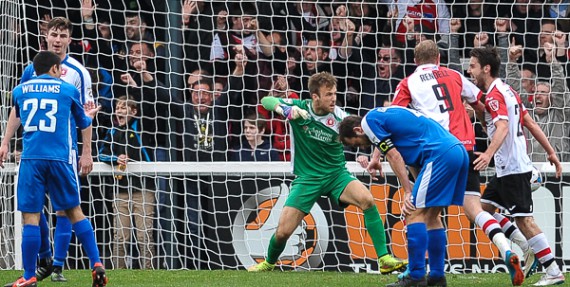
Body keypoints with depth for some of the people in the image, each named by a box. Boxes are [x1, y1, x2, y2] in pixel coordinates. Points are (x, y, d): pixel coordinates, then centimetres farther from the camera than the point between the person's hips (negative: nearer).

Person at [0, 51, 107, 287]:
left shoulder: (20, 90, 14)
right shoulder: (68, 90, 10)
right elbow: (84, 123, 24)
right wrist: (87, 153, 39)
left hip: (31, 159, 0)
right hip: (60, 159, 0)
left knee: (30, 216, -1)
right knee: (74, 212, 10)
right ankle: (96, 265, 4)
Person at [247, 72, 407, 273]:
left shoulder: (339, 117, -13)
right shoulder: (300, 108, -10)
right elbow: (266, 101, -10)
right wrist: (285, 109, -31)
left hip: (336, 174, -1)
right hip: (307, 178, 1)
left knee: (367, 199, -30)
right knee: (283, 231, -5)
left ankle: (385, 259, -26)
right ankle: (269, 263, 31)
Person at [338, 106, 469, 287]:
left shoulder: (369, 120, 0)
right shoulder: (382, 114, 25)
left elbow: (394, 157, -6)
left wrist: (408, 192, -6)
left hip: (440, 155, -10)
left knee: (415, 213, -8)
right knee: (431, 216, 15)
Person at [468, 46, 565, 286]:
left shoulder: (494, 95, -15)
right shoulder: (507, 91, 14)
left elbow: (502, 127, -31)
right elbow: (530, 123, 17)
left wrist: (489, 153, -46)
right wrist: (551, 152, 20)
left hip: (512, 169, -10)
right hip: (507, 168, 10)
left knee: (524, 219, -9)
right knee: (485, 207, 14)